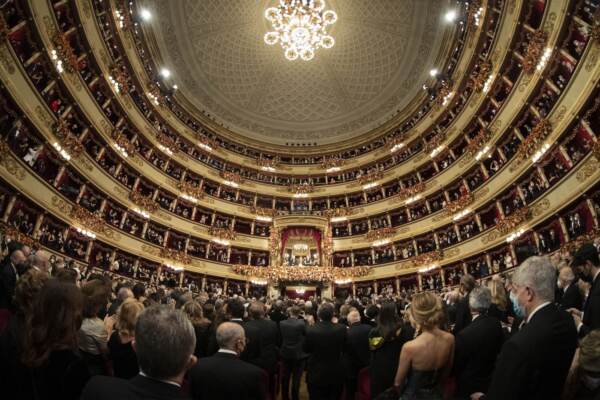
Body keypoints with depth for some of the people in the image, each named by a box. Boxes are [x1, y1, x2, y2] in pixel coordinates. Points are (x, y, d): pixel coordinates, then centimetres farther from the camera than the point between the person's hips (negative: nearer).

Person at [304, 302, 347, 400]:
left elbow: (306, 349, -5)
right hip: (336, 374, 1)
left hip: (316, 374, -1)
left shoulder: (311, 330, -21)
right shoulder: (341, 329, -17)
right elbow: (344, 347, 1)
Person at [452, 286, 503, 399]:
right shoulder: (496, 323, -14)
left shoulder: (464, 335, -34)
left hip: (470, 387, -6)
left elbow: (456, 366, -20)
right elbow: (499, 349, 3)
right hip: (492, 380, 6)